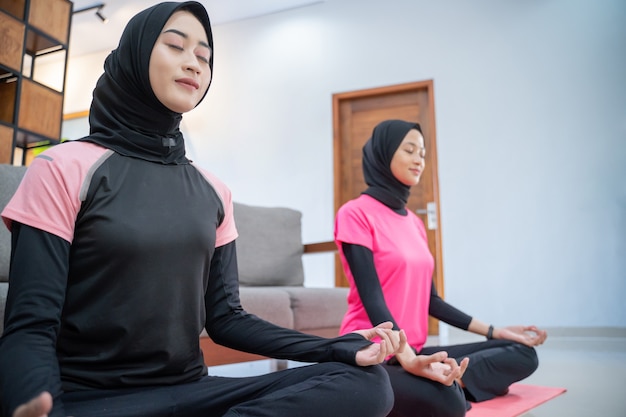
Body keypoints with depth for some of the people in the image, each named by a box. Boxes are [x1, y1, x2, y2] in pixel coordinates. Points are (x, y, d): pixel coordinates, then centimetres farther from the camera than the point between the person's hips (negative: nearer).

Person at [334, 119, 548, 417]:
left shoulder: (414, 222, 14)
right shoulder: (355, 214, -9)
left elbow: (430, 300, 15)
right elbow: (371, 299, -18)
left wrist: (494, 332, 14)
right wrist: (408, 360, -31)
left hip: (415, 353, 8)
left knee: (522, 354, 1)